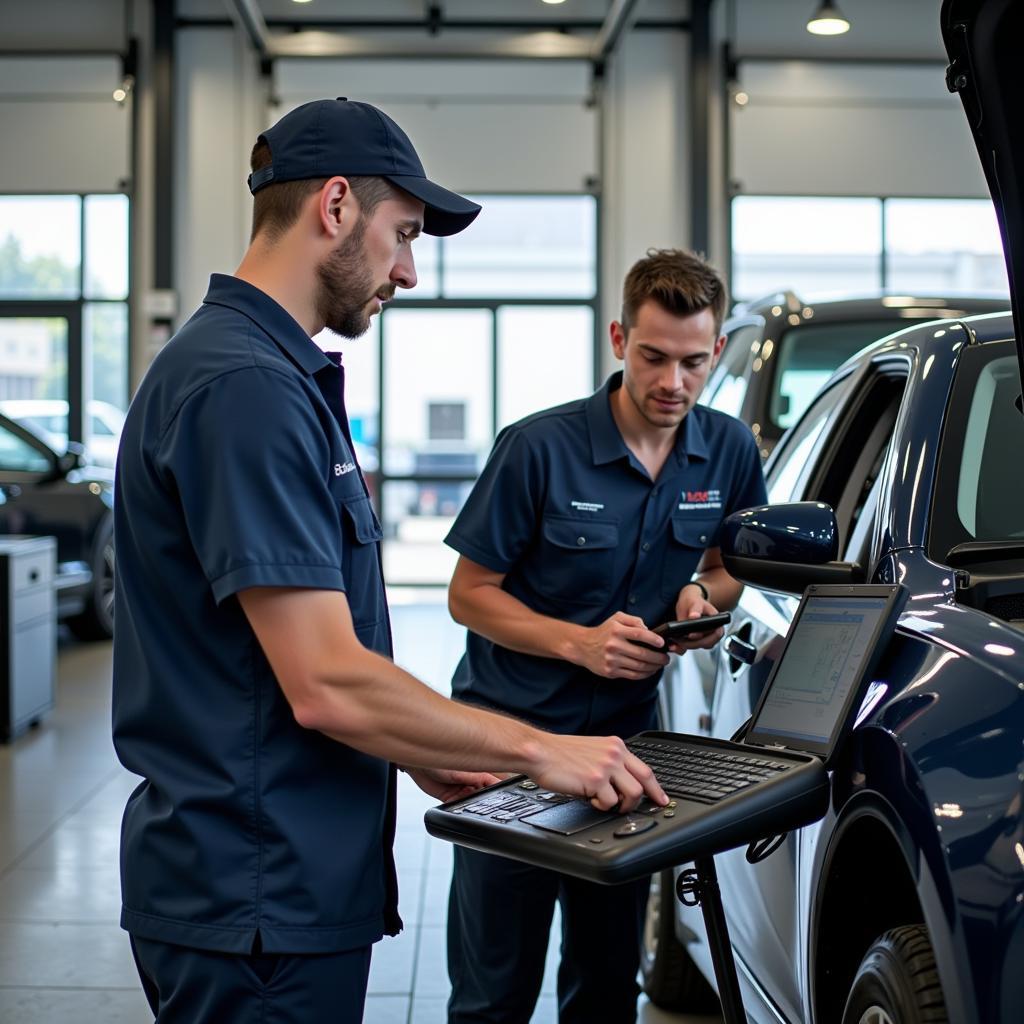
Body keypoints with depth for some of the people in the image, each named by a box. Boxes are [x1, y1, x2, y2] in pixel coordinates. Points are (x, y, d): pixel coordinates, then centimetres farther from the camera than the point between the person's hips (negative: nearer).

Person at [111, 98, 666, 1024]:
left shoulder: (280, 375, 13)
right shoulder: (247, 389, -21)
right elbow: (329, 685, -24)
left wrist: (421, 759, 12)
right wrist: (538, 751, -14)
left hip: (284, 879, 10)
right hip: (257, 901, -10)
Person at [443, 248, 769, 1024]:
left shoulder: (731, 452, -1)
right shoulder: (540, 447, -14)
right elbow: (469, 594, -8)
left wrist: (703, 595, -10)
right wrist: (579, 643, -22)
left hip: (628, 731, 4)